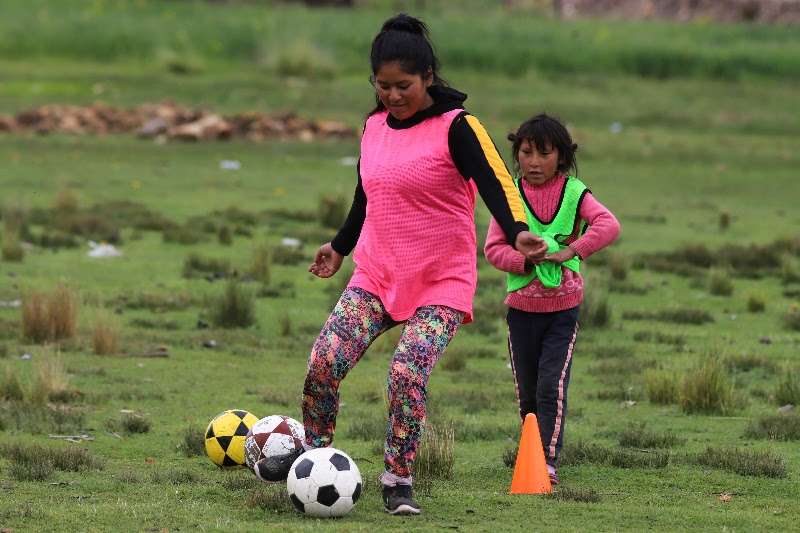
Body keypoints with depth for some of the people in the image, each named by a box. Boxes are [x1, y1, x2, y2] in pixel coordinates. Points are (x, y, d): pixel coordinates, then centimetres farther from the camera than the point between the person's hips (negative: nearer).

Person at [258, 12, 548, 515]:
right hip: (377, 274, 5)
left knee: (408, 373, -23)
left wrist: (518, 233, -40)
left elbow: (495, 182, -22)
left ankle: (398, 480, -8)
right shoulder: (374, 128, 8)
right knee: (325, 360, -12)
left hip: (442, 283, -5)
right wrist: (340, 247, 34)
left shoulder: (456, 127, -10)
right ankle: (312, 453, 9)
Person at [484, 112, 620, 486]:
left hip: (563, 306, -2)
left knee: (552, 386, -13)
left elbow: (608, 225, -18)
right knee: (527, 393, 9)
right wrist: (527, 260, -20)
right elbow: (493, 248, -3)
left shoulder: (574, 193, -4)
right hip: (521, 307, 2)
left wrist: (571, 252, -26)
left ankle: (549, 461, -11)